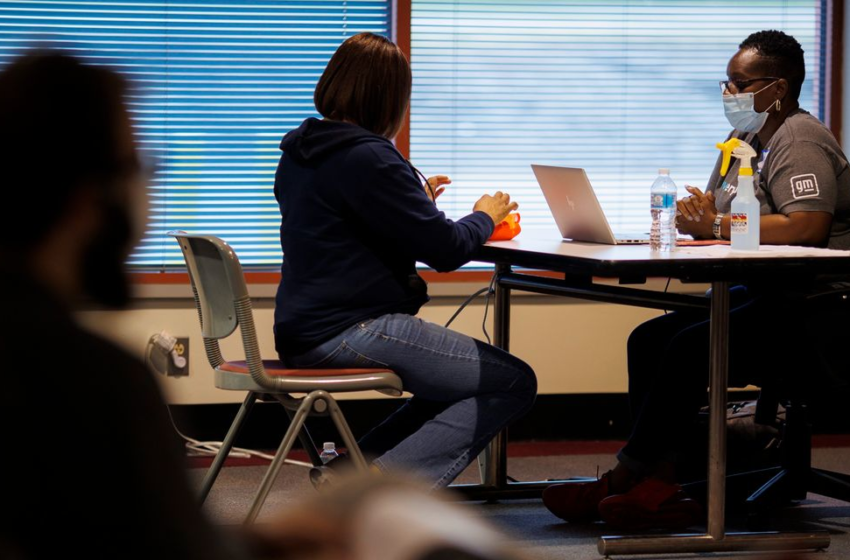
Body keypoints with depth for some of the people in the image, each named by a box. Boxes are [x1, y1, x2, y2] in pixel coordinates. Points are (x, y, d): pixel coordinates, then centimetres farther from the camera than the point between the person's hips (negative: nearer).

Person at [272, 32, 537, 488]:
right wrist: (485, 217, 5)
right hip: (351, 329, -10)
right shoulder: (368, 158, -18)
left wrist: (418, 202, 32)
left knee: (462, 381, 25)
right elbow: (445, 249, -15)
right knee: (513, 383, -6)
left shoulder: (300, 153, 11)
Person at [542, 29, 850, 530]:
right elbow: (713, 216, 18)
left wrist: (720, 226, -20)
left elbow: (809, 226, -26)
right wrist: (700, 218, -8)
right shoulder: (745, 142, 19)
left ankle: (621, 481, -12)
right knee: (649, 339, -2)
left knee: (690, 347, -23)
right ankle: (660, 486, -12)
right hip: (764, 297, 11)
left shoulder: (800, 142, -12)